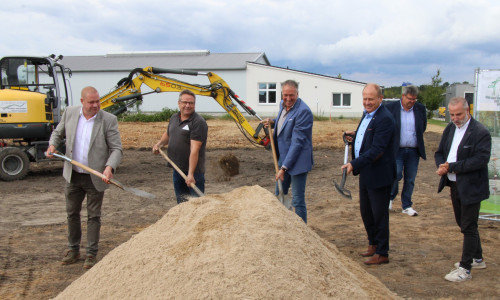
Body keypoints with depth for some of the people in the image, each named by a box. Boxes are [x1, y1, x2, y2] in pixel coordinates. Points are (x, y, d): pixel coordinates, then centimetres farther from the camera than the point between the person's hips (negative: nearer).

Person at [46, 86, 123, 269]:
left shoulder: (109, 120, -12)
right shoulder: (69, 113, -1)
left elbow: (116, 149, -12)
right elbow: (58, 133, 14)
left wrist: (110, 167, -29)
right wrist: (53, 145, -7)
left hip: (96, 178, -3)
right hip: (72, 175, 4)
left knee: (93, 216, 7)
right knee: (72, 213, 15)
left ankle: (92, 254, 20)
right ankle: (73, 250, 32)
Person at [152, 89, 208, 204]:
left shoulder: (198, 122, -15)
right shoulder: (174, 118, 9)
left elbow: (194, 150, -23)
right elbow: (167, 134, 31)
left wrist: (191, 174, -28)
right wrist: (159, 144, 9)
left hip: (193, 171, -8)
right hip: (177, 169, 8)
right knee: (181, 202, 18)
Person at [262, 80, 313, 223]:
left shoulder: (303, 111, -22)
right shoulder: (283, 104, 5)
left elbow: (297, 142, -24)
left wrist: (284, 168, -23)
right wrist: (273, 122, 4)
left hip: (297, 161, -9)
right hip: (283, 158, 9)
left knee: (298, 201, -1)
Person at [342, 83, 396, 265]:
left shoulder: (384, 119, -21)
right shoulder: (367, 114, 9)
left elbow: (377, 150, -26)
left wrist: (355, 164, -30)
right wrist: (355, 136, 7)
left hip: (379, 175, -9)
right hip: (366, 173, 9)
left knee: (379, 215, 2)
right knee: (366, 211, 19)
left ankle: (382, 253, 16)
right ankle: (373, 244, 37)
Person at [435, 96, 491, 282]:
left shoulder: (481, 133, -16)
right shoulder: (450, 129, 8)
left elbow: (481, 159, -24)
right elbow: (440, 152, 12)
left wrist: (452, 167, -23)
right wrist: (441, 166, -10)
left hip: (471, 188, -8)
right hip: (454, 185, 8)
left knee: (469, 227, 0)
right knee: (464, 224, 19)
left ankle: (465, 268, 8)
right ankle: (477, 259, 36)